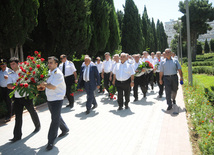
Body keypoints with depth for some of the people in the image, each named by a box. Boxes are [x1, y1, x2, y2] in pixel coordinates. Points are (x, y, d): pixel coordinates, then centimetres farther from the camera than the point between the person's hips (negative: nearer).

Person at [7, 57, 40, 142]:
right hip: (17, 98, 3)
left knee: (32, 112, 15)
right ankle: (17, 136, 8)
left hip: (27, 96, -2)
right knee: (18, 116, 2)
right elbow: (8, 86, -6)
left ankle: (37, 126, 40)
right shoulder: (10, 75, 6)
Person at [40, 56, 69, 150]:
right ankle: (65, 129, 44)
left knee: (55, 120, -3)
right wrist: (44, 86, 3)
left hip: (57, 99, -9)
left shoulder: (58, 73, -18)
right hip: (50, 99, 9)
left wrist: (44, 84, -10)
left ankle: (51, 141, 3)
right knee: (57, 117, 22)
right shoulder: (50, 72, 10)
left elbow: (53, 86, -25)